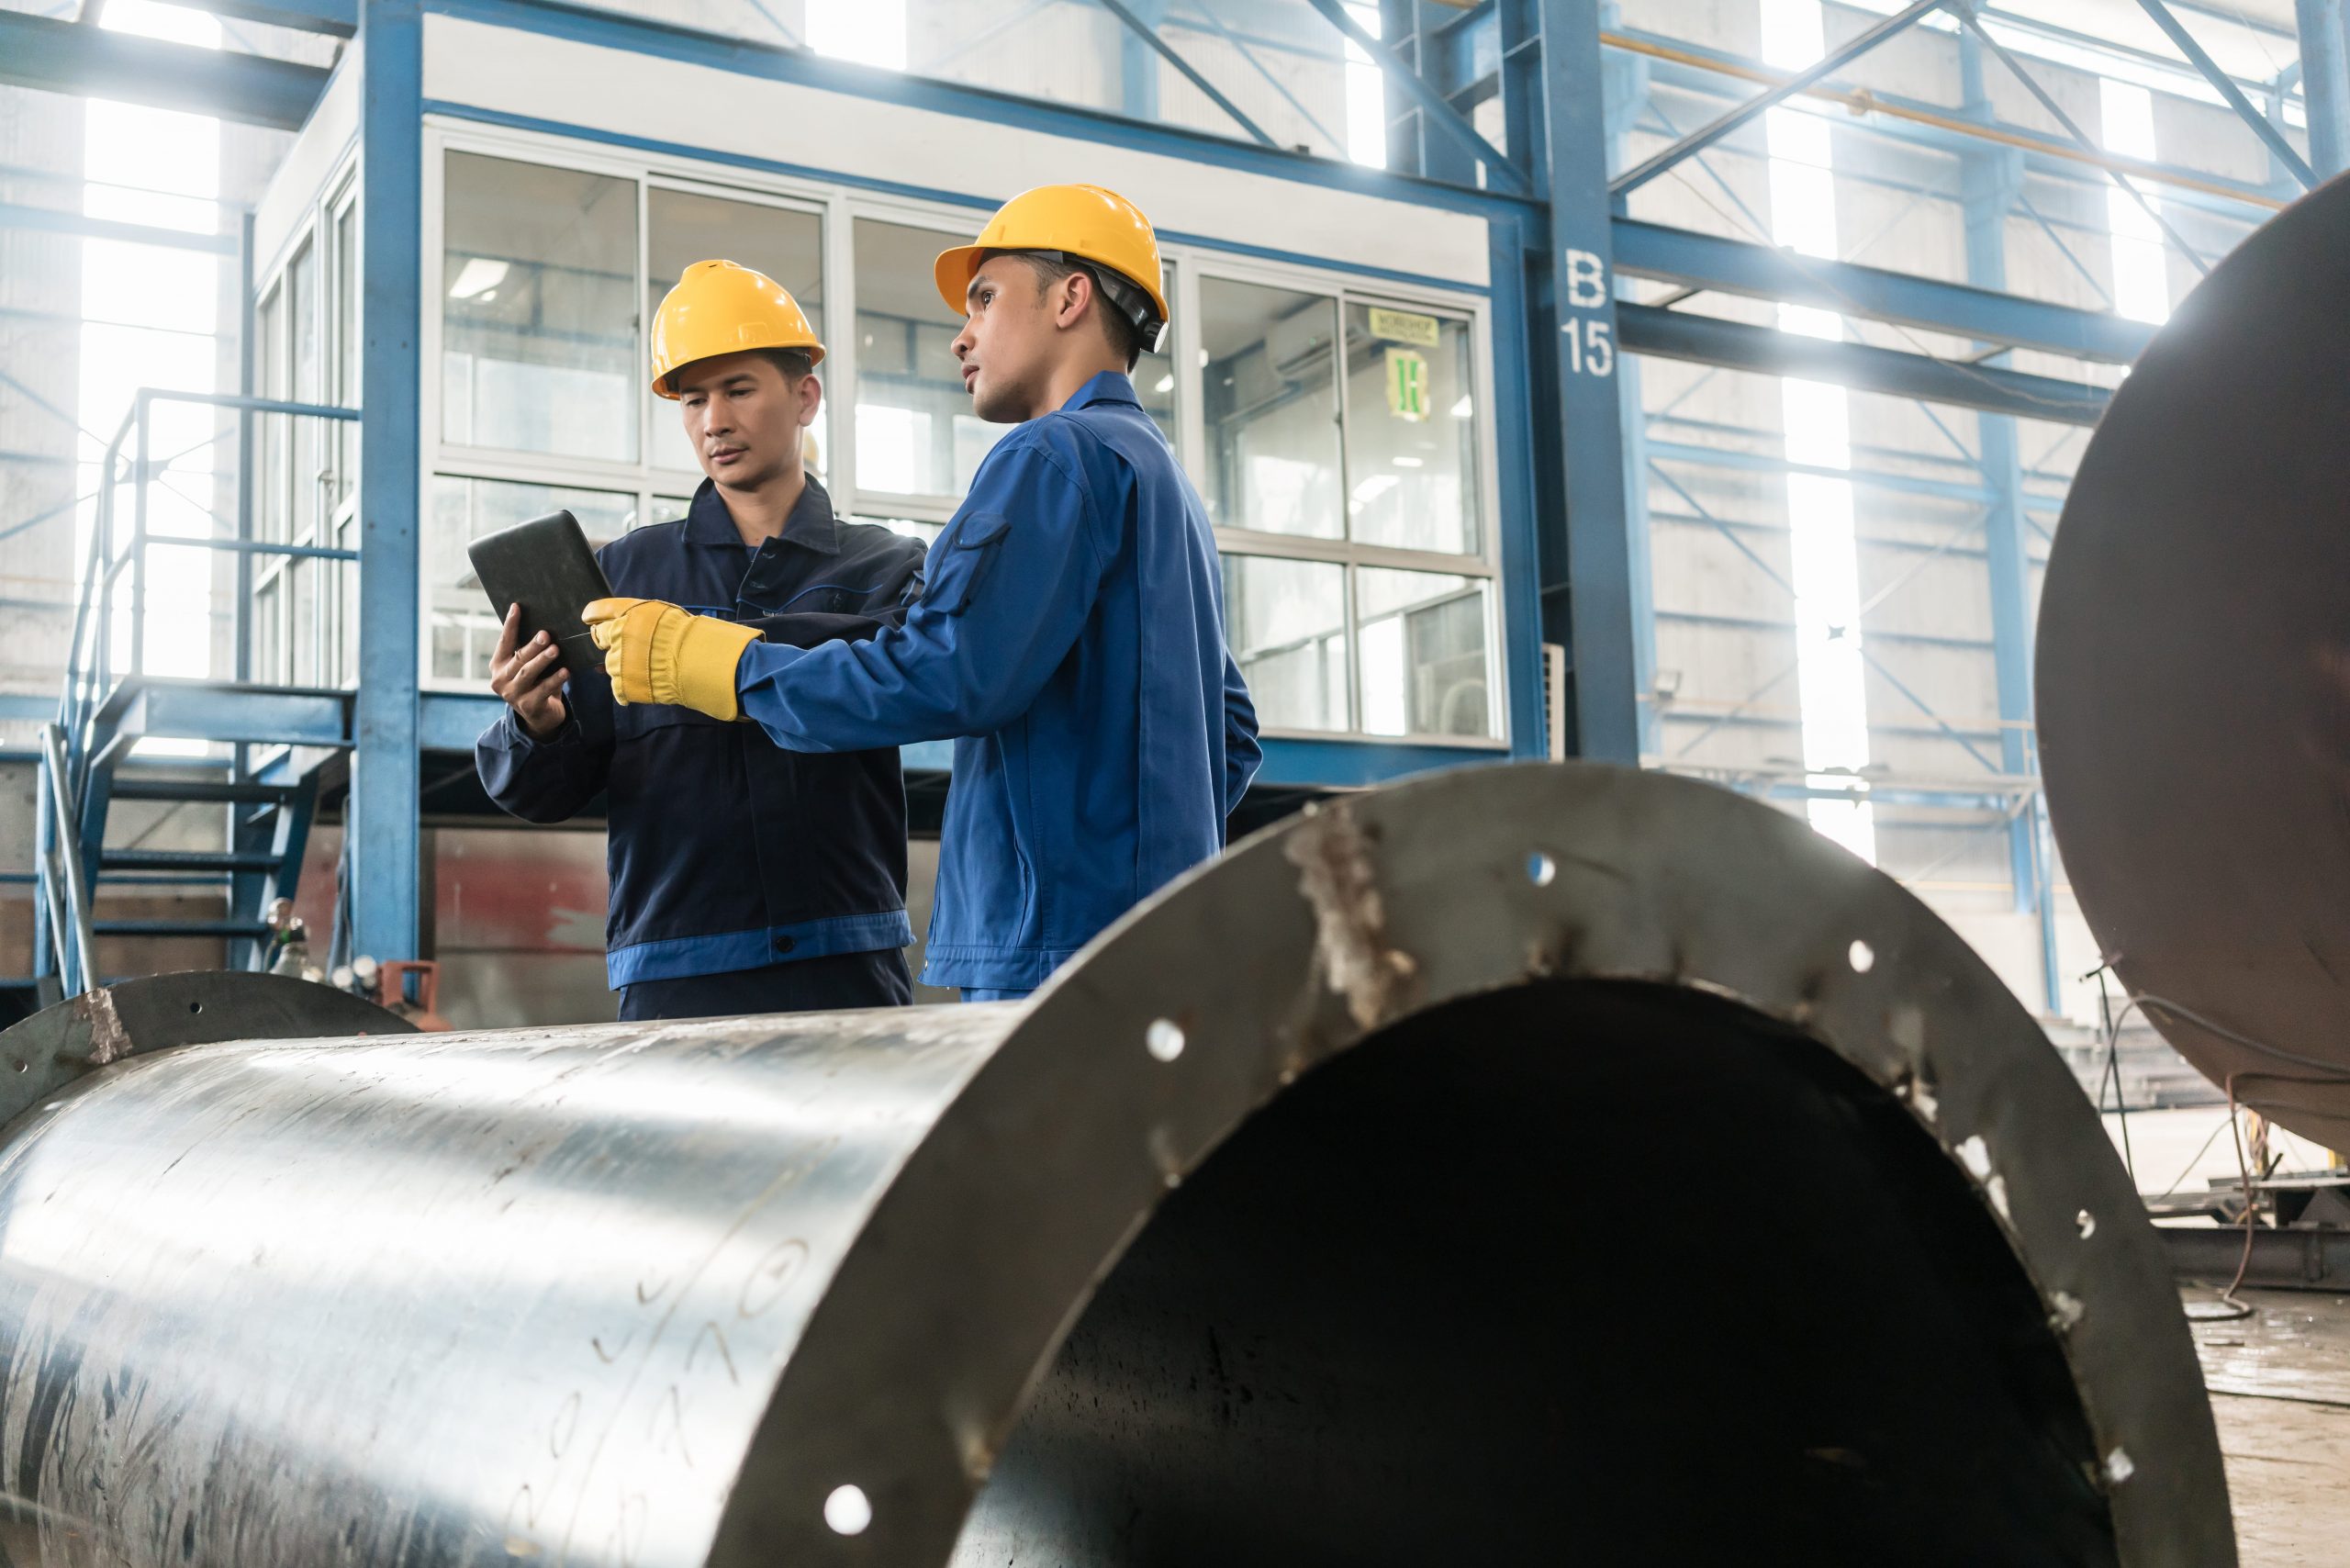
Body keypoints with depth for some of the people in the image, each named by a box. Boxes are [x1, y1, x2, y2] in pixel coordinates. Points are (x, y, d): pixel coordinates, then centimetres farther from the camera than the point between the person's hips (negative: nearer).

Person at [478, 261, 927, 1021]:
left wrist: (709, 646, -22)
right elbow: (550, 792, 8)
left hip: (848, 972, -1)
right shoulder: (624, 572, 14)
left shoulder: (886, 567, 10)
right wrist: (536, 725, -15)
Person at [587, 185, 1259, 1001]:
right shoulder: (1174, 490, 25)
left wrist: (694, 662, -12)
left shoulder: (1058, 455, -8)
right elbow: (1233, 737, 28)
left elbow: (948, 674, -19)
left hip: (1064, 943, -10)